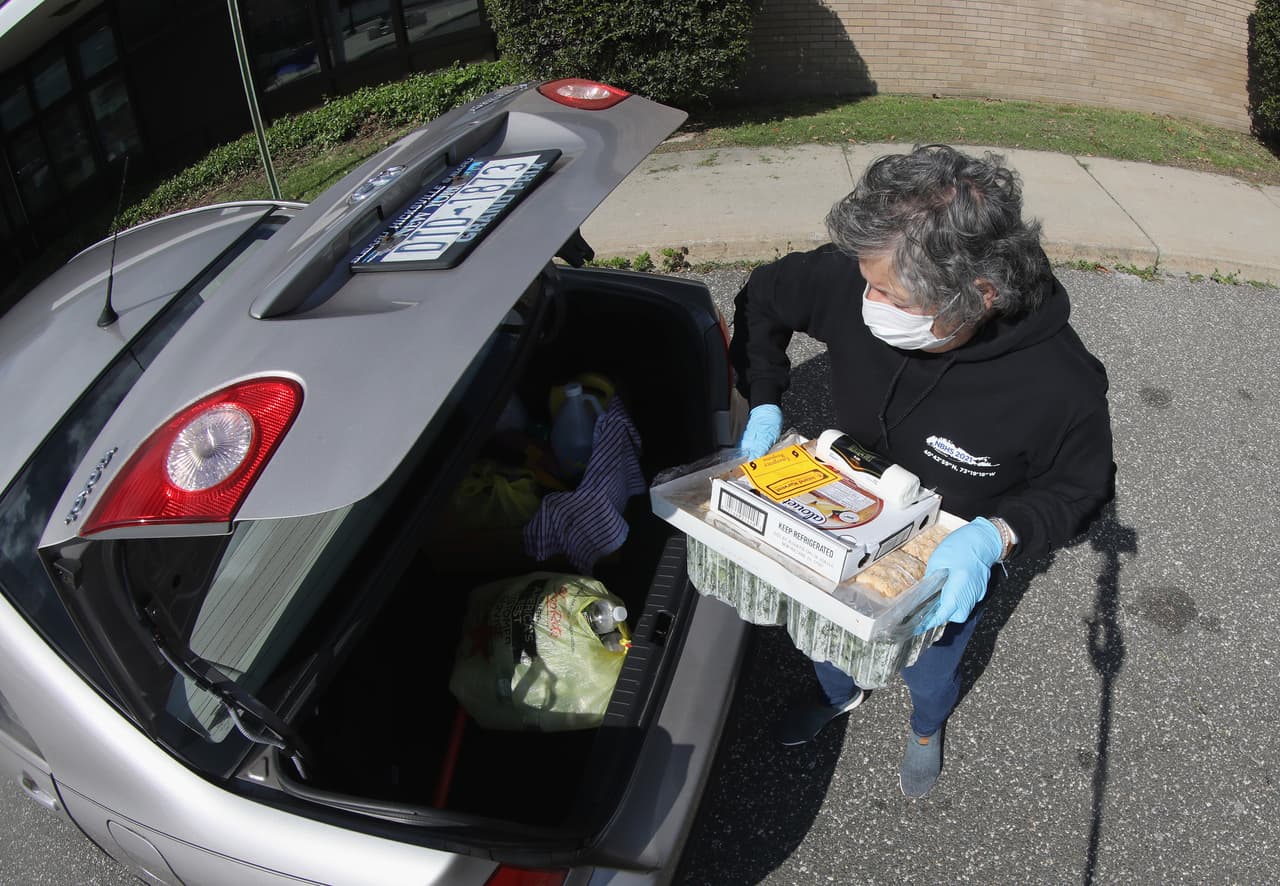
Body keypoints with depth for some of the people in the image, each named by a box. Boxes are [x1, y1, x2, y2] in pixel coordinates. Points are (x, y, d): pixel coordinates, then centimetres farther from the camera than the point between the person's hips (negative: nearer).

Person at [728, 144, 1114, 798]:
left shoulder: (1061, 387, -37)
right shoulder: (850, 283, -31)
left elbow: (1079, 490, -18)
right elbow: (763, 298, -9)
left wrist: (996, 537, -36)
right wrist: (763, 406, -17)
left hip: (950, 568, -2)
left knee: (928, 671, 28)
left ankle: (927, 727, 68)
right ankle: (839, 695, 69)